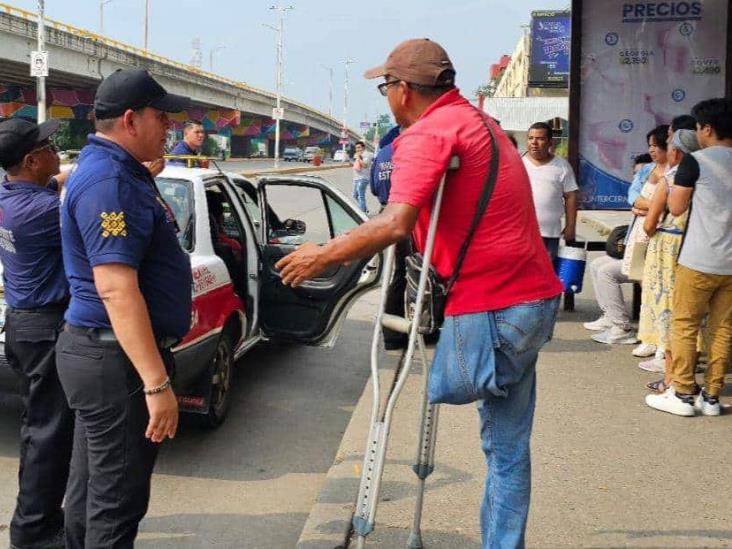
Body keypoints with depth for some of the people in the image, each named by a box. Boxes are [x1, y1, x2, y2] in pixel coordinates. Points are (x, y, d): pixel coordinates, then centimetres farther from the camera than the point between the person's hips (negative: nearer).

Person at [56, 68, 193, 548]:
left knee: (92, 489, 21)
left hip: (105, 352, 11)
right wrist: (157, 383, -29)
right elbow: (117, 290, -28)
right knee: (118, 499, 0)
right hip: (118, 360, -11)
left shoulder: (119, 171, 13)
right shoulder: (110, 181, -20)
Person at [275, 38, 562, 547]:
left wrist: (322, 256, -13)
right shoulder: (476, 120, 19)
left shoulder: (428, 133, -13)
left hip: (493, 305, -10)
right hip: (529, 296, 10)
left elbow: (395, 224, -25)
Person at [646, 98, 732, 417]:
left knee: (684, 326, 4)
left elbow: (676, 207, -3)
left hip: (698, 261, -5)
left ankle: (683, 394, 6)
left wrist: (675, 179, 11)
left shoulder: (695, 161, -8)